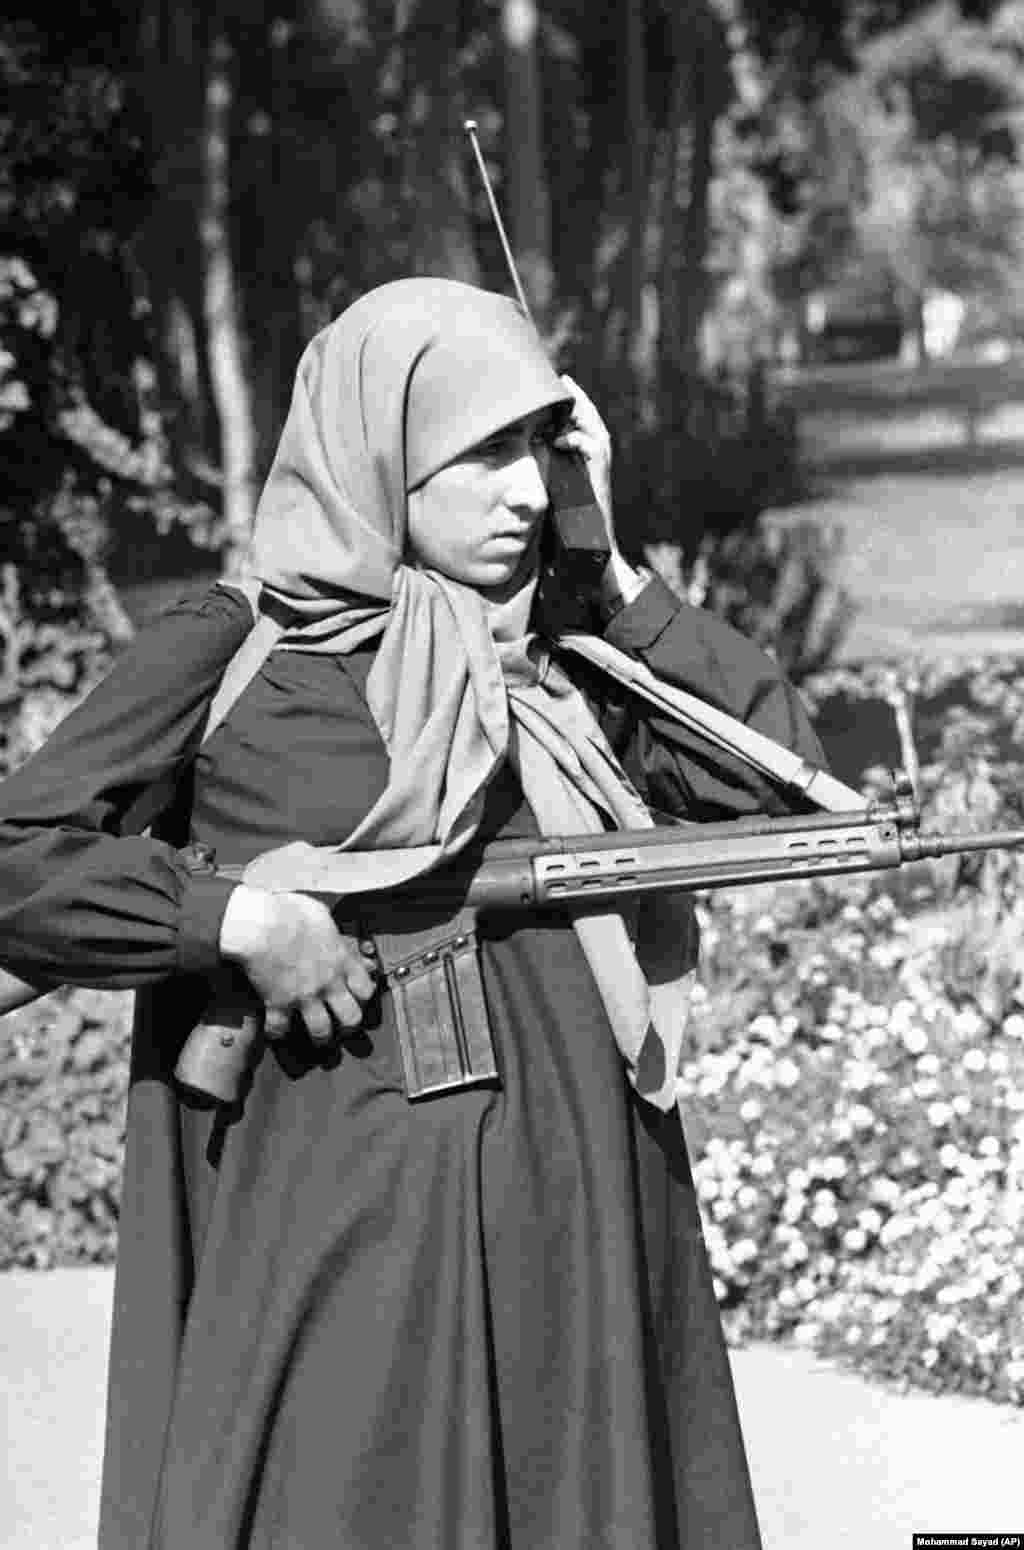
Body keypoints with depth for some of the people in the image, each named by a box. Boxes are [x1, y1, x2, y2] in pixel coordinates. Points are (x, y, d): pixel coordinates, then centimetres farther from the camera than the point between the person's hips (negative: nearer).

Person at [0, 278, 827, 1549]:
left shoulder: (553, 664, 10)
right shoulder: (231, 652, -3)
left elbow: (779, 778, 3)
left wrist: (612, 577, 1)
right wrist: (241, 921, -15)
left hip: (565, 1218, 4)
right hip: (332, 1227, -4)